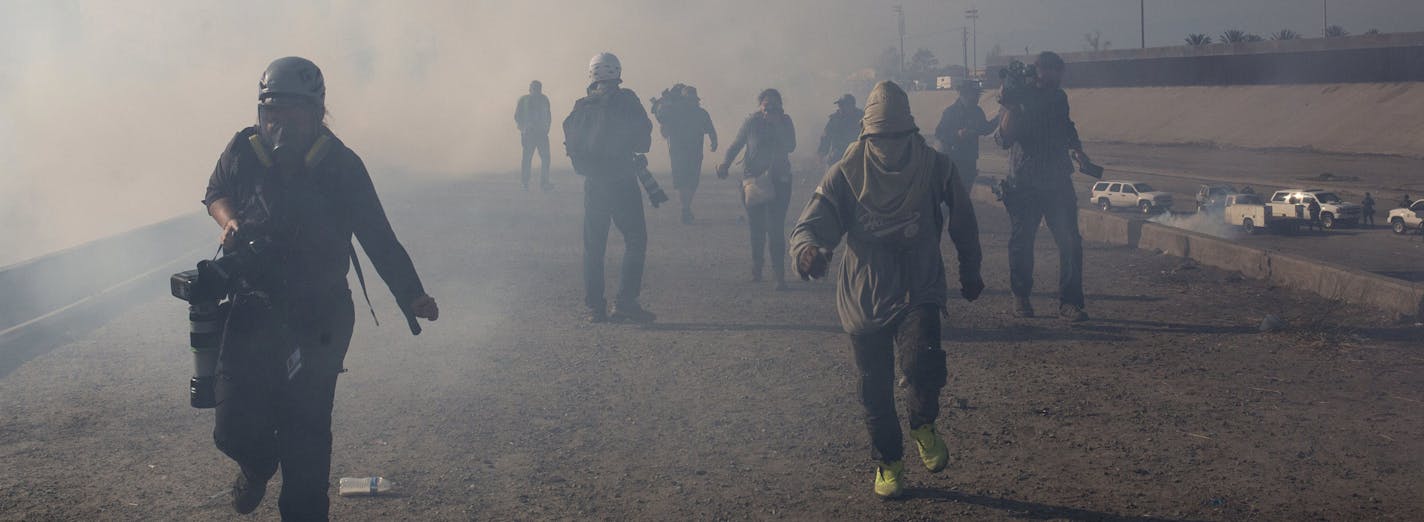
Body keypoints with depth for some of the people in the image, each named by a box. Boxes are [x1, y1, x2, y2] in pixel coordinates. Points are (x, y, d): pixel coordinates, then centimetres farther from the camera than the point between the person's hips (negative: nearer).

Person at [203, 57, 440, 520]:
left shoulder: (341, 165, -8)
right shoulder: (243, 152, -5)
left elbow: (378, 237, -6)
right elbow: (215, 193, 15)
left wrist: (411, 295, -16)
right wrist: (229, 221, -8)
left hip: (319, 321, -1)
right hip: (252, 312, 1)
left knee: (306, 438, 1)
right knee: (236, 431, -3)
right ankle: (259, 465, 34)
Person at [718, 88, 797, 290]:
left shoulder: (785, 121, 0)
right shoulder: (752, 121, -2)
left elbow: (790, 146, -12)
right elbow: (736, 144, 1)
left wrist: (777, 124, -19)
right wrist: (725, 163, -15)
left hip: (779, 181, -1)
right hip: (753, 180, 1)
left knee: (776, 228, -10)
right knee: (756, 226, 9)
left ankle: (779, 273, -10)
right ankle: (756, 267, 29)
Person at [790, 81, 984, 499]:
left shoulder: (936, 169, -3)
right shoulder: (846, 174, -7)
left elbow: (963, 222, 13)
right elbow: (809, 225, -13)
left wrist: (970, 271, 23)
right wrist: (808, 249, -36)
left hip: (920, 293, -1)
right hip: (864, 299, 1)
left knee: (923, 363, -26)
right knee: (875, 390, 8)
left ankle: (923, 425, 6)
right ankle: (888, 462, 33)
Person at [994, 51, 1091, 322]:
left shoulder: (1059, 97, 10)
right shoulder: (1020, 98, -6)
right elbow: (1004, 139, -17)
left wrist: (1077, 149, 15)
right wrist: (1011, 107, -27)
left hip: (1058, 181, 4)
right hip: (1024, 184, -4)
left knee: (1070, 242, -6)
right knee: (1021, 242, 6)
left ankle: (1069, 301, -2)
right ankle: (1021, 297, 23)